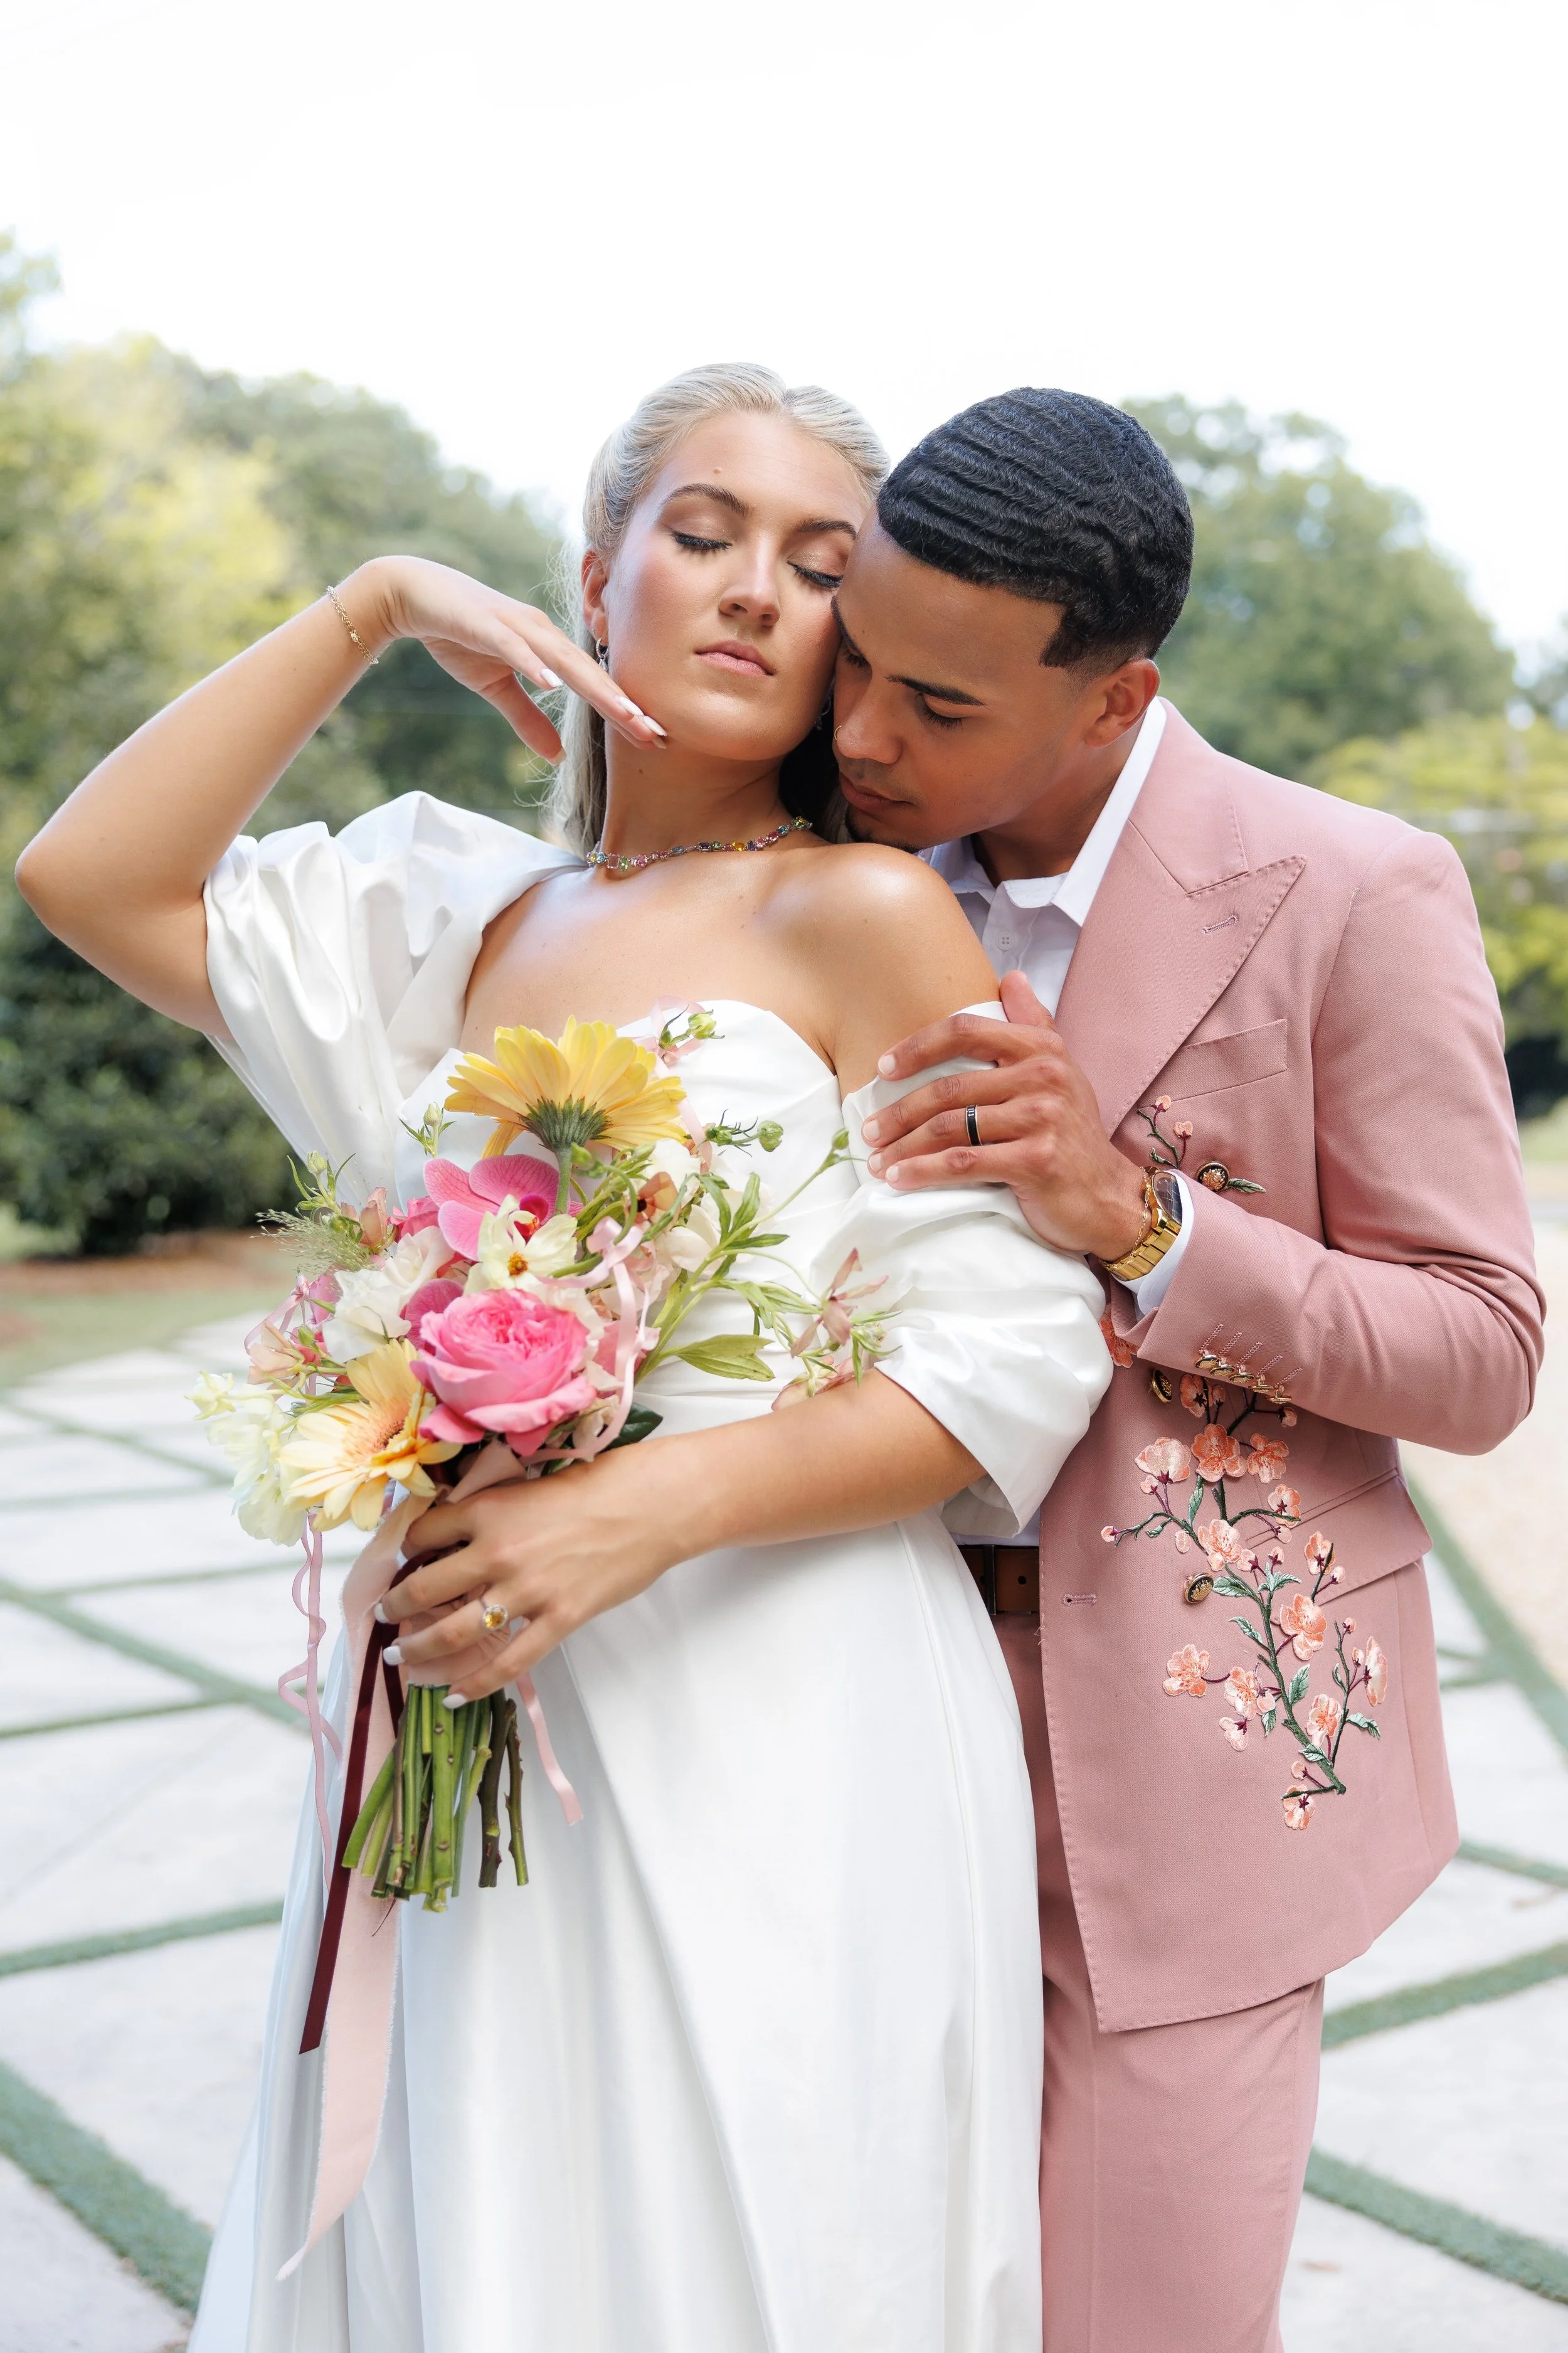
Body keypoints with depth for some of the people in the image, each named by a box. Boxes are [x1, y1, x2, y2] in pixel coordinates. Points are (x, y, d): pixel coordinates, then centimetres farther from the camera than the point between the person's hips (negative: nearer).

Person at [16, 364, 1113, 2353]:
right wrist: (374, 605, 2)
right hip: (472, 1729, 5)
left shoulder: (861, 914, -7)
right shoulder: (471, 914, 9)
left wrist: (652, 1508, -22)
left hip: (774, 1741, -4)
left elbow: (1017, 1349, -11)